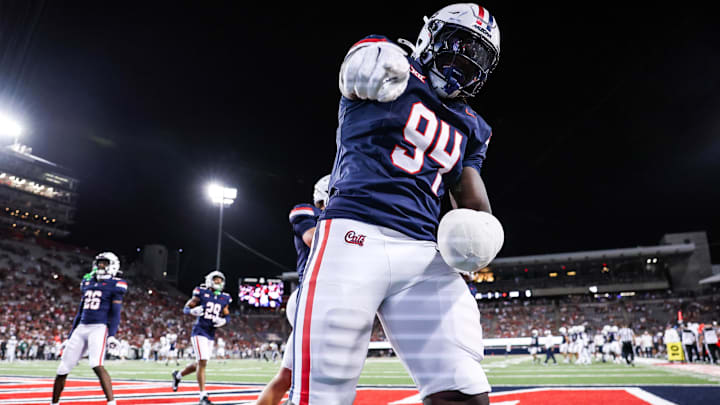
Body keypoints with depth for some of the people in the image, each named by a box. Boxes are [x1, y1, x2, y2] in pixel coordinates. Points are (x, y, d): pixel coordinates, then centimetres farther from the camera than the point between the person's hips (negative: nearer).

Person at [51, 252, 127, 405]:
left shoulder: (114, 285, -2)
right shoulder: (87, 282, 16)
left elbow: (115, 313, -6)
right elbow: (80, 312, 21)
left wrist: (112, 335, -16)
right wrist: (70, 336, 20)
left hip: (99, 328, -6)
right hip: (81, 328, 7)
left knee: (97, 365, -26)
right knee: (62, 369, 9)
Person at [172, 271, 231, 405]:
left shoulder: (224, 298, 7)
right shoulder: (201, 293, -5)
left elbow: (226, 316, 15)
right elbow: (185, 308, 1)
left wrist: (223, 321, -7)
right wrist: (193, 311, -21)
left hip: (211, 335, 6)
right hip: (199, 332, -6)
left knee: (200, 364, 14)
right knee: (202, 362, -13)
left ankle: (178, 375, 42)